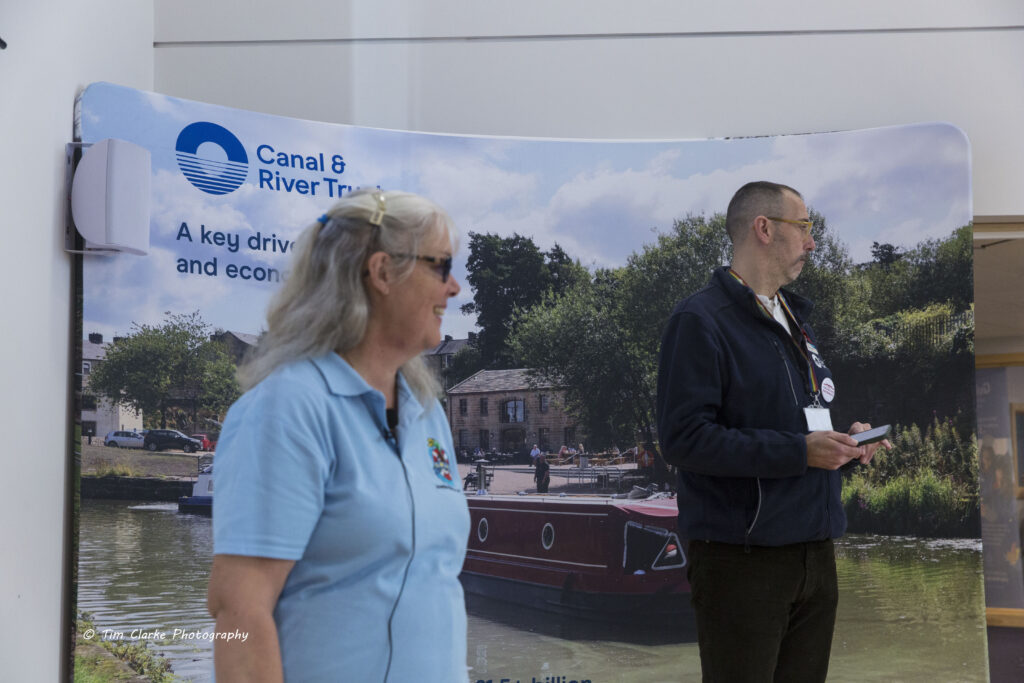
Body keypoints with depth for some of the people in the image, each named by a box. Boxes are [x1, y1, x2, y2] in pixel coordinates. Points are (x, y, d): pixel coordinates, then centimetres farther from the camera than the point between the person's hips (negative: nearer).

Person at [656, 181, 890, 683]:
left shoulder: (794, 320, 19)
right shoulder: (700, 321, -11)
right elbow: (682, 438, -20)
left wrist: (843, 440, 6)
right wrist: (798, 452, -21)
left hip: (815, 556, 8)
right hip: (742, 561, -8)